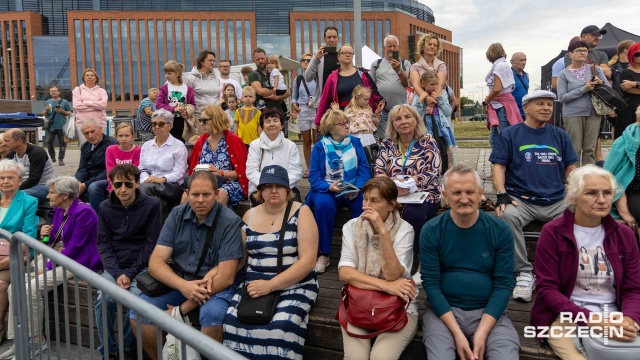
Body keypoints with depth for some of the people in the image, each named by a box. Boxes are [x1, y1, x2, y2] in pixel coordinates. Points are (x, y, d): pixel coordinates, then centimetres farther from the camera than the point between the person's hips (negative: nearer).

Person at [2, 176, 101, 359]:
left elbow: (74, 247, -19)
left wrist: (47, 267, -17)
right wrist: (45, 234, -4)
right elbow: (54, 241, 18)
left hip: (75, 261, -9)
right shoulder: (58, 209, 10)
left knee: (31, 289, -23)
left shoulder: (83, 212, -17)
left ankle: (37, 342, -6)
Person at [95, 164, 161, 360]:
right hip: (114, 266, 3)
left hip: (141, 266, -2)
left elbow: (151, 243, -6)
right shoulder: (105, 207, 3)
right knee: (104, 300, -23)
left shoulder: (151, 205, -7)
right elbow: (103, 244, 3)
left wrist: (130, 274, -12)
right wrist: (117, 273, -12)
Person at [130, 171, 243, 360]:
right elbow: (156, 262, -6)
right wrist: (183, 285, -27)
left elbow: (225, 277, -19)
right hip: (178, 282, 5)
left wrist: (182, 309, -19)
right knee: (139, 310, -14)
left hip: (216, 287, -4)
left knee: (212, 314, -34)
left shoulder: (230, 222, -15)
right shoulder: (177, 215, -1)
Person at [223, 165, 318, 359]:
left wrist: (271, 285, -19)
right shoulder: (250, 215, 9)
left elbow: (308, 260, -12)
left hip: (294, 286, -3)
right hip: (254, 284, 4)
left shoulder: (301, 213, -4)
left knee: (280, 326, -30)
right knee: (232, 321, -22)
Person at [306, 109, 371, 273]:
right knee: (324, 204, -34)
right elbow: (314, 177, -4)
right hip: (327, 190, -1)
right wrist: (329, 187, -23)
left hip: (352, 190, 2)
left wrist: (357, 188, -17)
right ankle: (323, 254, -18)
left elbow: (364, 170, 1)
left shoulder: (356, 143, 8)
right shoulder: (319, 147, 2)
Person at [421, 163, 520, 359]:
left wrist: (482, 332, -15)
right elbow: (431, 284, -8)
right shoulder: (431, 231, -6)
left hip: (489, 312, 1)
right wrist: (457, 333, -16)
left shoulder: (500, 231, -4)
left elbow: (503, 284, -5)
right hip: (443, 310, -1)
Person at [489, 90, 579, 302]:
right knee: (507, 216, -35)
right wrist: (502, 195, -13)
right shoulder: (510, 134, 8)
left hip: (556, 202, 3)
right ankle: (524, 273, -19)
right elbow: (498, 166, 2)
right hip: (521, 200, -3)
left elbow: (570, 169, 17)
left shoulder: (560, 136, 18)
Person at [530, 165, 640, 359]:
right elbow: (547, 289, -8)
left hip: (616, 320, 4)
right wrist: (592, 320, -20)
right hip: (566, 318, -3)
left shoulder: (624, 235, 7)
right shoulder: (552, 233, -5)